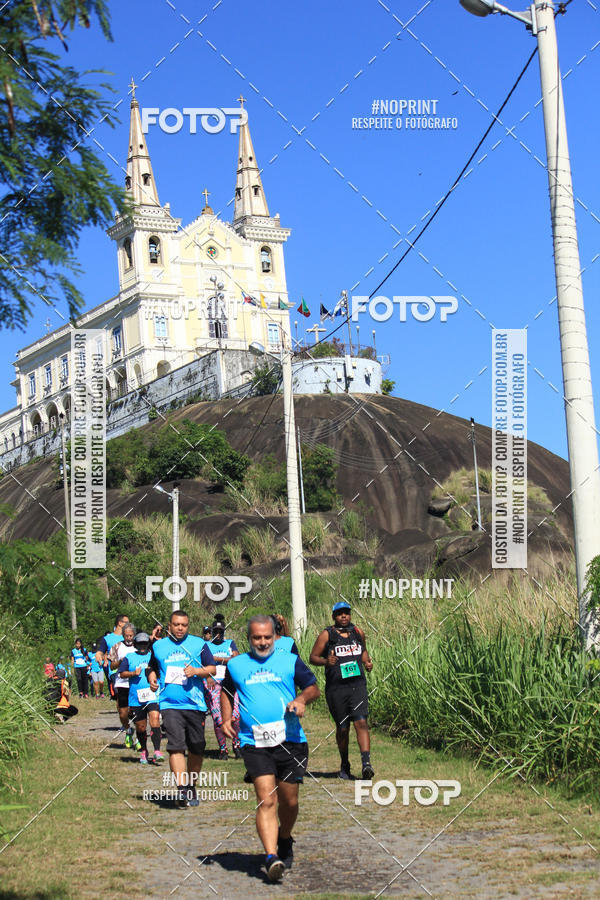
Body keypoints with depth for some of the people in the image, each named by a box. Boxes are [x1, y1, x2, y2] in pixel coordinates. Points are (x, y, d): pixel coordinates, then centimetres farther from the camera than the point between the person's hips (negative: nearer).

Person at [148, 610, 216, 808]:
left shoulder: (199, 644, 6)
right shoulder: (159, 646, 11)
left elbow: (212, 669, 5)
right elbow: (153, 667, 26)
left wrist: (196, 671, -12)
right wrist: (152, 677, 4)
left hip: (195, 704, 1)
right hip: (170, 704, 0)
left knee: (196, 749, 8)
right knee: (176, 746, -15)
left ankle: (191, 786, 25)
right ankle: (182, 789, -19)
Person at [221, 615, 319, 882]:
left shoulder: (290, 661, 8)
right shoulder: (236, 665, 11)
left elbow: (313, 688, 8)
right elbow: (226, 692, 27)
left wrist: (301, 699, -14)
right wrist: (226, 719, 12)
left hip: (291, 741, 1)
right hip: (254, 743, -1)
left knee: (289, 801, 9)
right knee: (266, 800, -14)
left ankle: (285, 842, 37)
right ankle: (271, 857, -20)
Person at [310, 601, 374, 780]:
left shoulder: (358, 632, 11)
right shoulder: (326, 635, 0)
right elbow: (313, 657, 2)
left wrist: (367, 662, 8)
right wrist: (326, 661, -18)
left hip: (358, 685, 2)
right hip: (336, 688, -1)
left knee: (361, 722, -15)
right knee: (342, 728, 6)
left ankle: (366, 762, -22)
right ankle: (344, 765, 24)